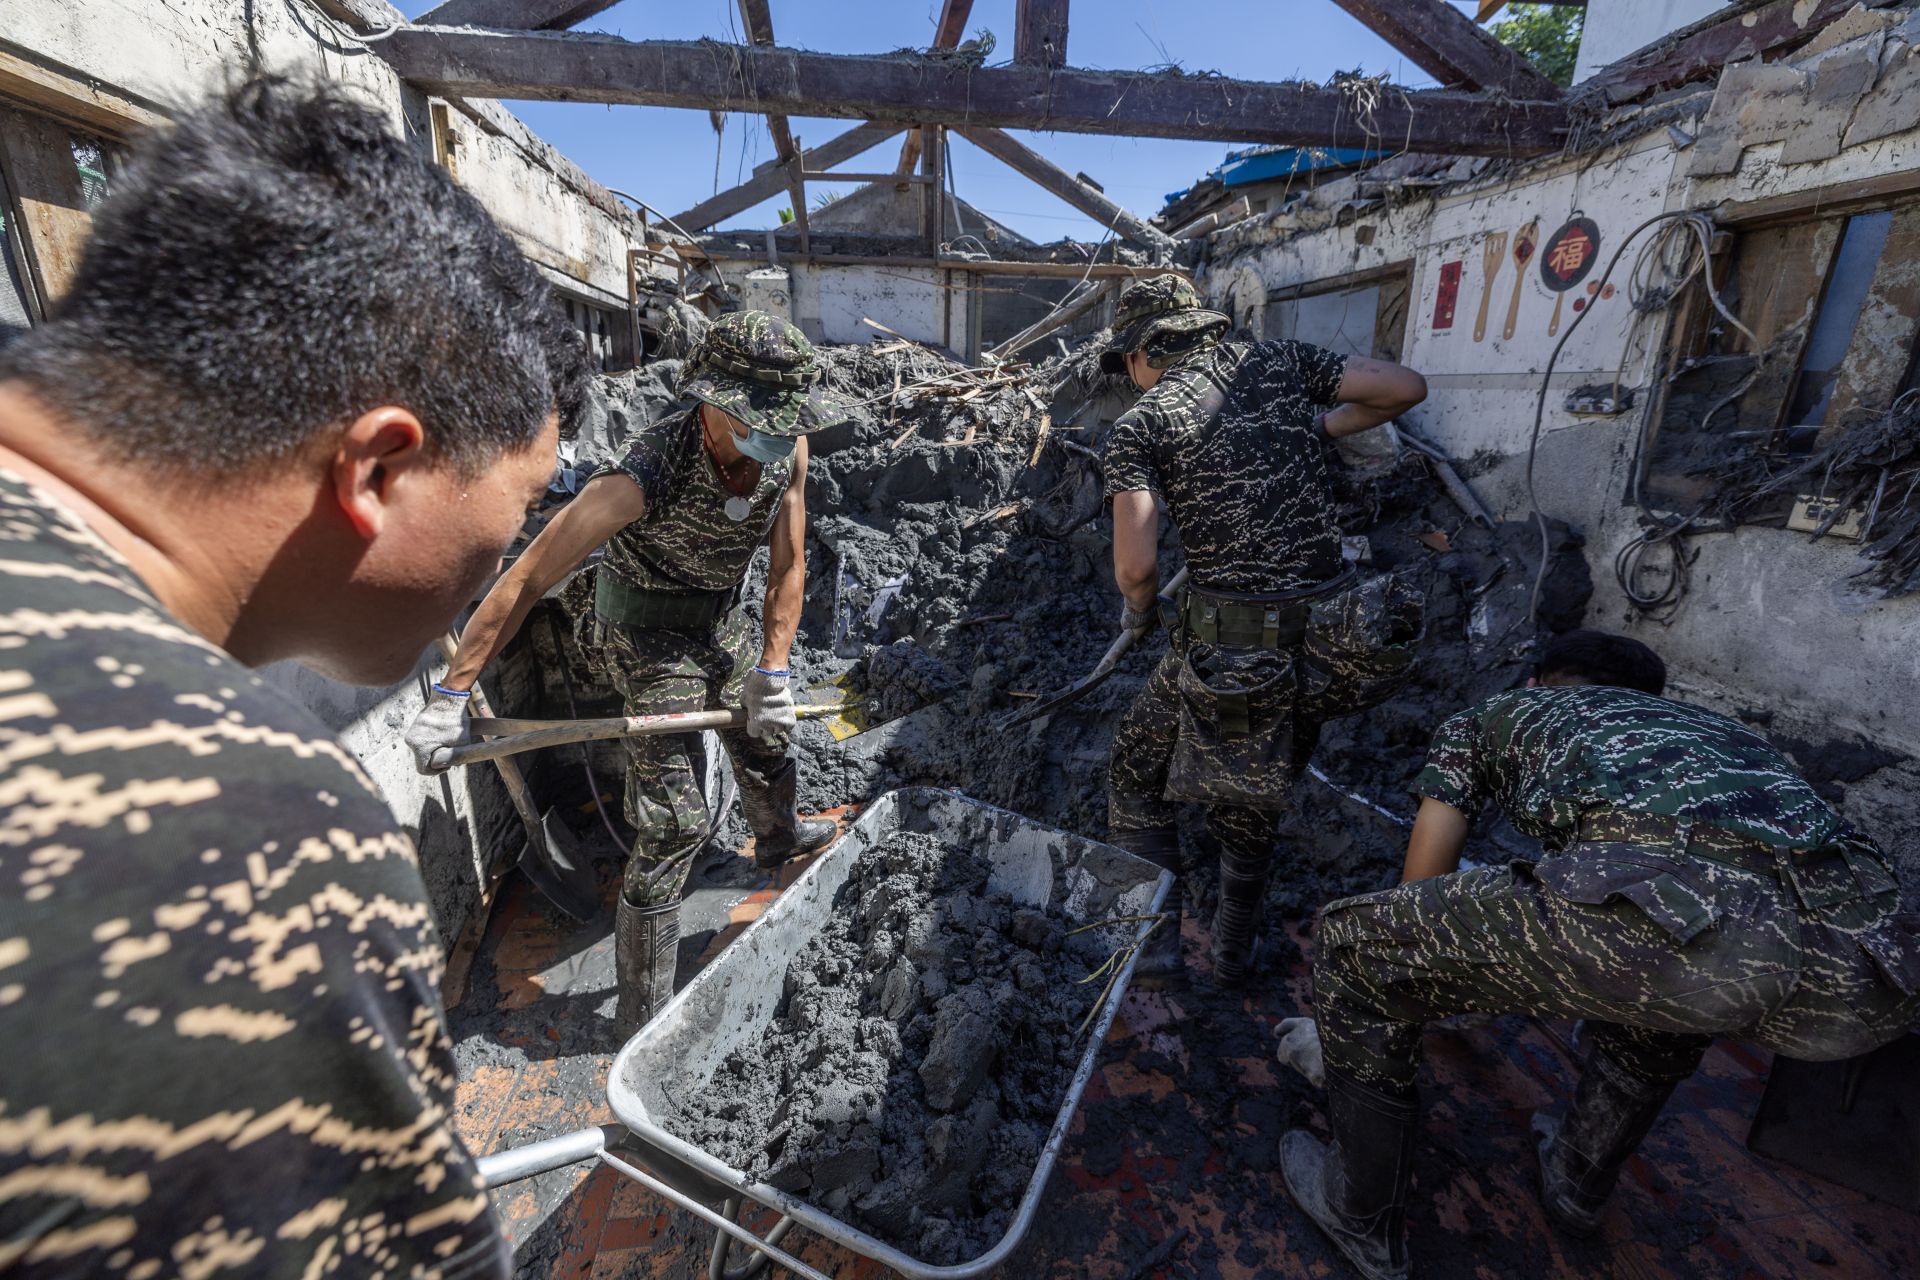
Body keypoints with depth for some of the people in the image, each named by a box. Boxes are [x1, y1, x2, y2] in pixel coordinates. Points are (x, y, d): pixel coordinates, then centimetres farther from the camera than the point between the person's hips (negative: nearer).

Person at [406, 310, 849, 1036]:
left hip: (720, 620, 7)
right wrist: (450, 696, -29)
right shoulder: (645, 478, -34)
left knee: (765, 736, 26)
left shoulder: (788, 446, -17)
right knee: (676, 824, -8)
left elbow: (787, 565, -10)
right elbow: (526, 580, -30)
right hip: (650, 635, -6)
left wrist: (773, 671, -14)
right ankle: (643, 1015, 8)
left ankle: (778, 839, 60)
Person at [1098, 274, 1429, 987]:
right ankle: (1234, 948, 40)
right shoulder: (1280, 363, 10)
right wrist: (1319, 429, 20)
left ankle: (1155, 940, 18)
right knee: (1252, 793, 26)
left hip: (1228, 648, -5)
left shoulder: (1139, 425, -4)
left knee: (1136, 773, 20)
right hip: (1328, 640, 6)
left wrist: (1138, 611, 8)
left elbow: (1135, 566, -13)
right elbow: (1408, 387, 10)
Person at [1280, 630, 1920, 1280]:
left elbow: (1420, 886, 29)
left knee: (1354, 948, 15)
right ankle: (1579, 1180, 54)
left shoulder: (1488, 715, 29)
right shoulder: (1715, 726, 41)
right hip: (1860, 987, 7)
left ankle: (1365, 1222, 32)